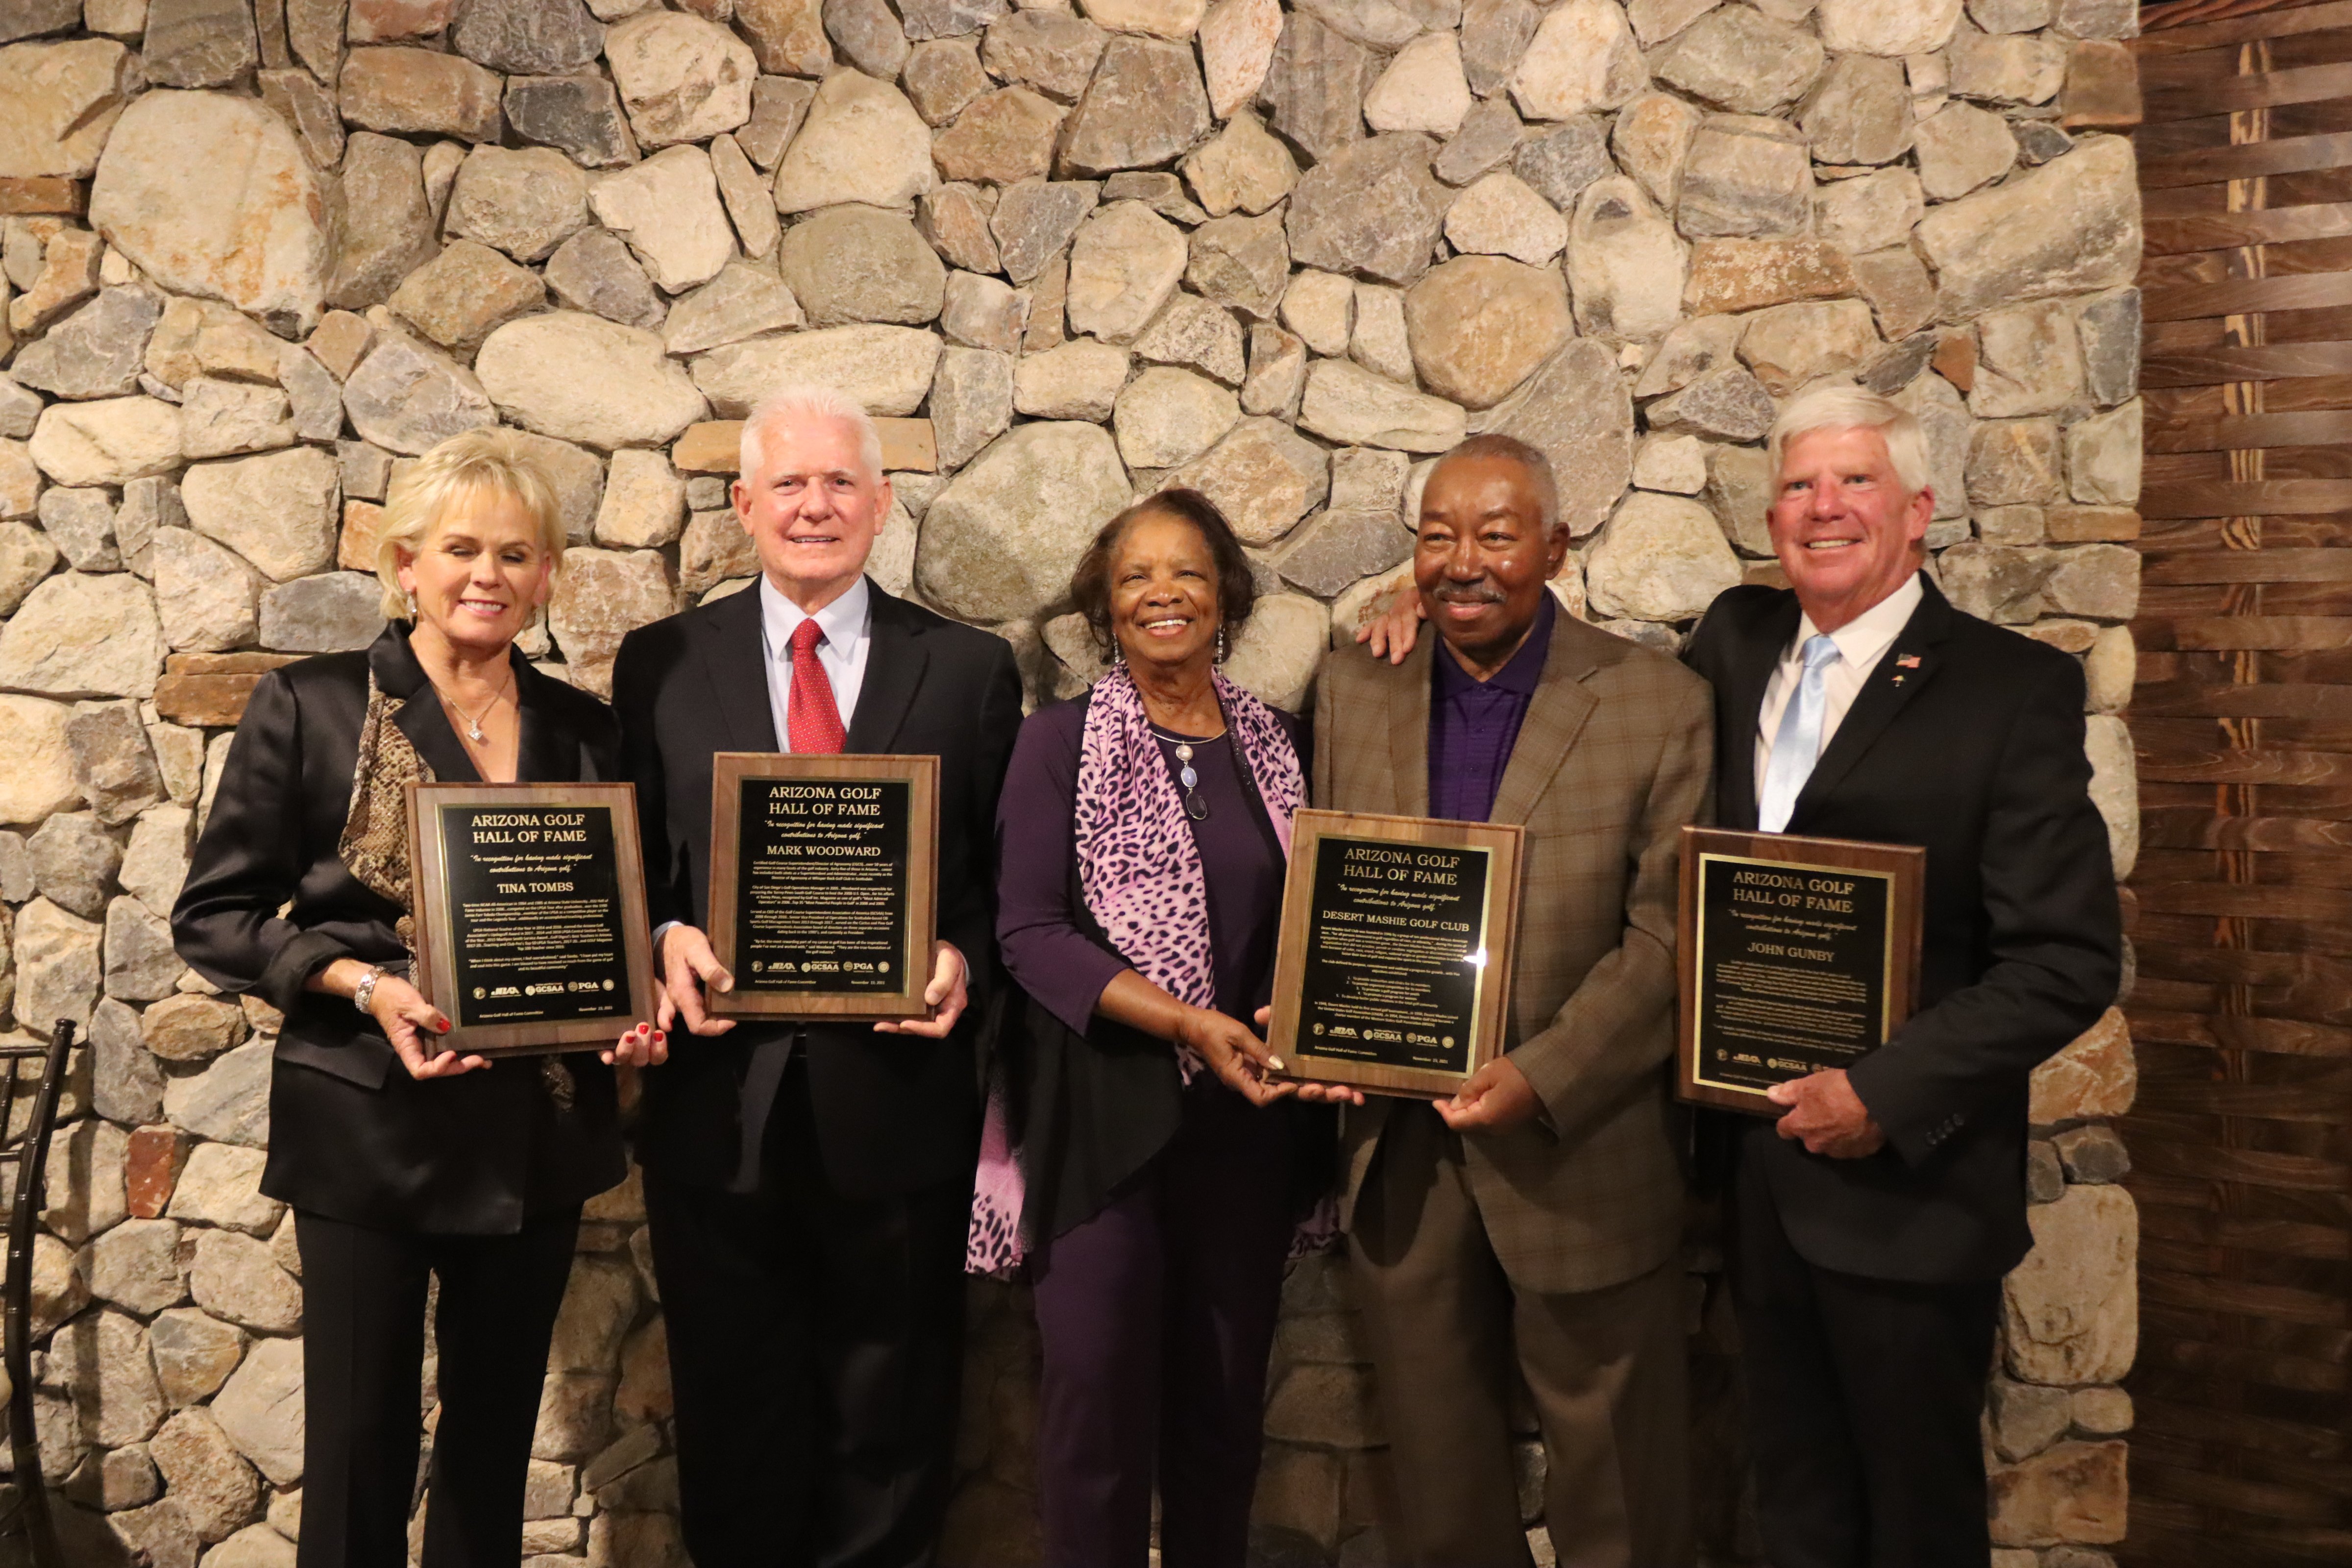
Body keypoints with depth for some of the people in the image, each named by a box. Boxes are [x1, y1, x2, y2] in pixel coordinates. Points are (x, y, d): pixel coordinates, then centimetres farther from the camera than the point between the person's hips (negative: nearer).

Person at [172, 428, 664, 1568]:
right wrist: (364, 984, -18)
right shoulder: (309, 706, -3)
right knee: (360, 1443, 4)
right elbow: (213, 915, -4)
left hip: (537, 1128, 4)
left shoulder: (583, 731, 7)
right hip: (371, 1122, -3)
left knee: (495, 1433, 16)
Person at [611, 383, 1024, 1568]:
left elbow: (1002, 877, 3)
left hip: (897, 1100, 0)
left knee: (887, 1426, 12)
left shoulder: (970, 669, 4)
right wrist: (665, 938, -13)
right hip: (721, 1101, 1)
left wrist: (964, 962, -16)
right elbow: (629, 859, 7)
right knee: (733, 1419, 14)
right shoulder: (661, 664, 6)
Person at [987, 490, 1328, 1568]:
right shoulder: (1061, 742, -1)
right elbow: (1029, 932, -8)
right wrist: (1189, 1023, -18)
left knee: (1225, 1395, 12)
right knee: (1100, 1393, -1)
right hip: (1110, 1107, -3)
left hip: (1248, 1115, 4)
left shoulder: (1275, 743, 9)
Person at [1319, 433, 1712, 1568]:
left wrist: (1540, 1077, -19)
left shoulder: (1659, 704, -7)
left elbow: (1670, 938, -10)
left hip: (1577, 1154, -3)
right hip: (1399, 1150, 4)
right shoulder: (1354, 689, 5)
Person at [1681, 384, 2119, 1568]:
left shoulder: (2016, 690, -11)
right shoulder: (1737, 642, 6)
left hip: (1908, 1182, -5)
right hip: (1755, 1166, 5)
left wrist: (1887, 1093, -21)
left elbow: (2070, 960, -15)